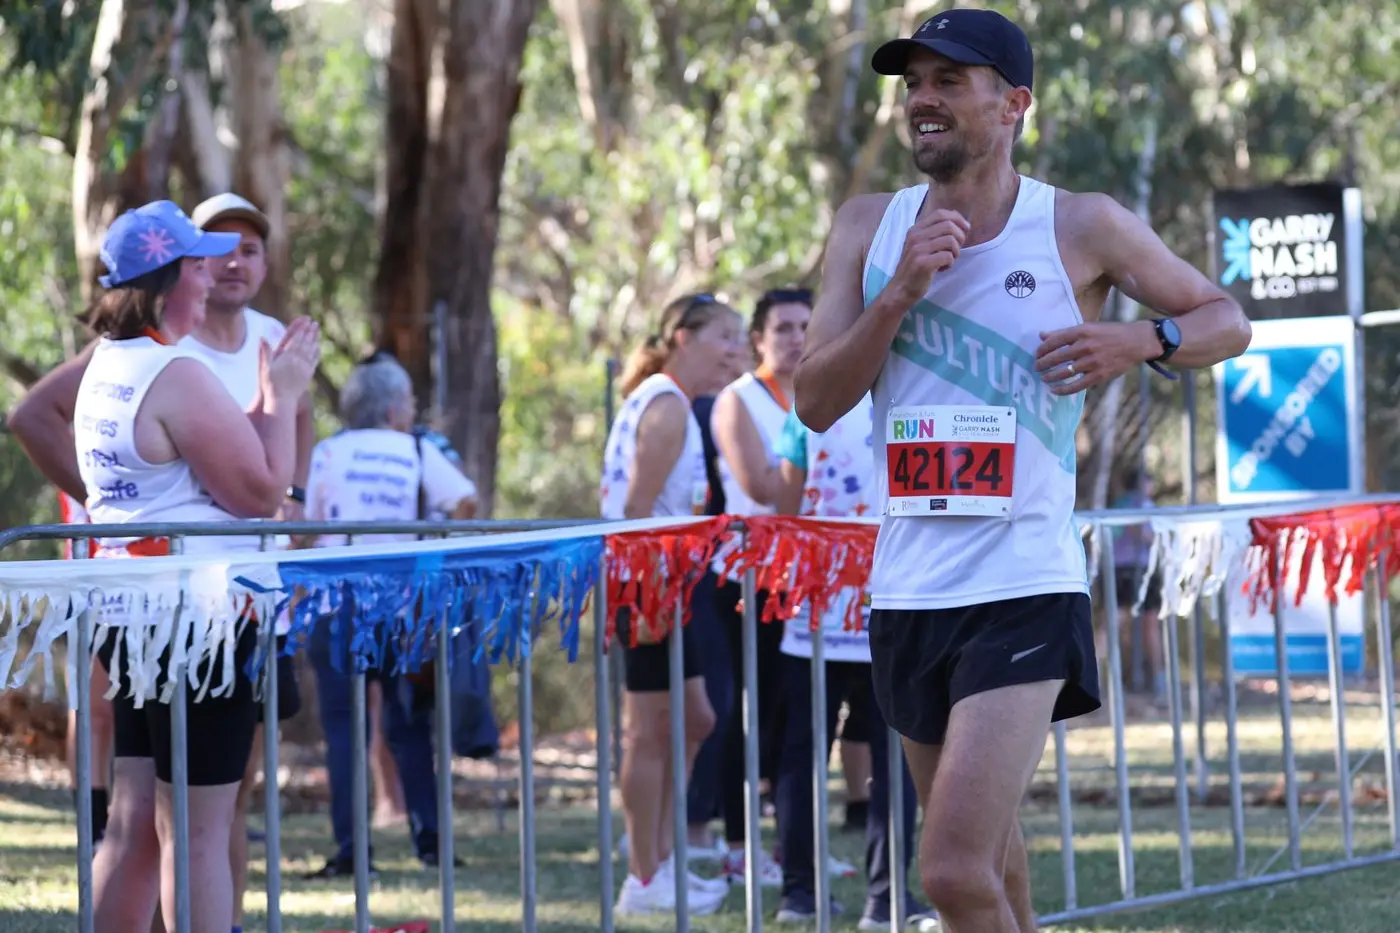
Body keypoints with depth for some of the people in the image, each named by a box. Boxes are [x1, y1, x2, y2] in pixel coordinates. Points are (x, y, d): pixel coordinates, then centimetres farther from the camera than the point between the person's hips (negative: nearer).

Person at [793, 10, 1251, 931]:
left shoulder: (1083, 227, -2)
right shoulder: (870, 227, 7)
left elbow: (1227, 319, 8)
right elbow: (816, 402, 1)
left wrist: (1143, 341, -12)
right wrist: (901, 293, -13)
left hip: (1024, 589, -5)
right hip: (908, 589, 5)